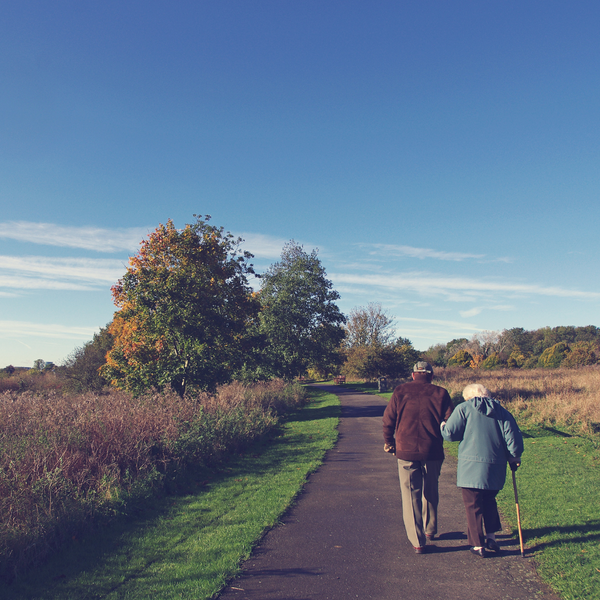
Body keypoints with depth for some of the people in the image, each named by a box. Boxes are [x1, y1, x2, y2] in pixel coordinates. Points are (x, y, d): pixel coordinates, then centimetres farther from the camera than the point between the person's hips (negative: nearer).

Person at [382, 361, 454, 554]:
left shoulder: (401, 391, 0)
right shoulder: (440, 393, 0)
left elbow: (388, 419, 0)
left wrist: (389, 442, 14)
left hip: (406, 452, -1)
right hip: (433, 452, 1)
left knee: (410, 496, 7)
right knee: (430, 492, 22)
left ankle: (417, 541, 7)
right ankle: (430, 529, 38)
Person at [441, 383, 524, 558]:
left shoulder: (463, 409, -3)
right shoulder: (502, 412, 8)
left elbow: (450, 434, -8)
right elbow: (514, 438, 3)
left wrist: (442, 426, 13)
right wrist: (514, 458, 16)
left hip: (471, 468, -4)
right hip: (495, 469, 4)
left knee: (473, 506, 7)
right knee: (489, 501, 24)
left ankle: (478, 545, 13)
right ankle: (491, 537, 26)